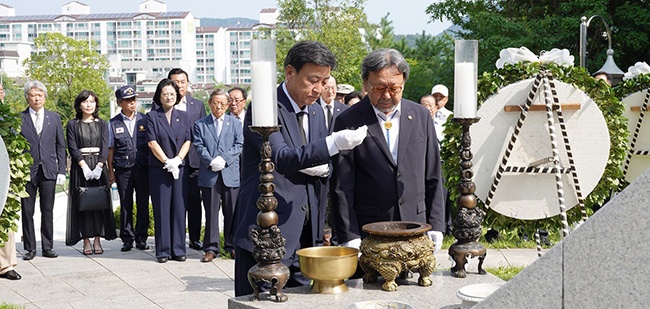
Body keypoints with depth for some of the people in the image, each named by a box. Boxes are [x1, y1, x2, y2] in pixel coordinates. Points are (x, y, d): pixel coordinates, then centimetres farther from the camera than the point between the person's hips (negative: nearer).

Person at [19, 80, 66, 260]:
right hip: (27, 171, -1)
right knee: (27, 211, 2)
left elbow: (60, 146, 10)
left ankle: (47, 247, 12)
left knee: (47, 211, 5)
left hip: (48, 171, 1)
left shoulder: (54, 118, 10)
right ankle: (30, 248, 11)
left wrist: (61, 170, 3)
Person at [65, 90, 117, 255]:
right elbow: (72, 148, -3)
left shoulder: (102, 124, 10)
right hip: (80, 167, -1)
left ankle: (97, 240, 4)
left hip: (98, 165, 1)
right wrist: (84, 167, -14)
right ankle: (86, 241, 1)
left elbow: (105, 146, 1)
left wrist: (99, 167, -13)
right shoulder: (72, 124, 5)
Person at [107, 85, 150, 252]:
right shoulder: (113, 124, 5)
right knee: (126, 205, 5)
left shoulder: (144, 120, 6)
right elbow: (110, 149, 7)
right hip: (123, 169, 0)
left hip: (143, 168, 1)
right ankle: (127, 239, 13)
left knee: (143, 205, 4)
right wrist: (111, 170, 4)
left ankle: (141, 238, 13)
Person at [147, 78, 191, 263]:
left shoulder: (183, 116, 12)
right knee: (162, 210, 0)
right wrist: (167, 162, -12)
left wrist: (177, 160, -9)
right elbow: (152, 142, -5)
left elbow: (187, 141, 6)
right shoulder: (152, 116, 3)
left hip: (180, 168, 3)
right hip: (159, 170, -2)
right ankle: (162, 251, 5)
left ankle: (178, 250, 9)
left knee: (179, 208, 3)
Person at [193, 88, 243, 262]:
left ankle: (232, 246, 15)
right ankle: (211, 248, 8)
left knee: (232, 211, 4)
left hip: (230, 173, 1)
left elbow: (239, 145, 3)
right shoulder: (200, 124, 10)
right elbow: (199, 146, 1)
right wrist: (211, 161, -14)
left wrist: (223, 159, -11)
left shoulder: (235, 123, 12)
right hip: (209, 174, 0)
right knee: (211, 212, 2)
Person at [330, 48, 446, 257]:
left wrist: (436, 226, 5)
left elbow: (433, 178, 10)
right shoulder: (349, 122, -4)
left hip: (416, 229, 3)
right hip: (368, 233, -3)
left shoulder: (421, 116, 7)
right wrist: (350, 237, -9)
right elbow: (341, 187, -4)